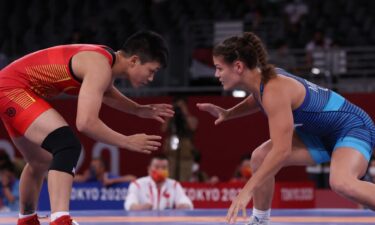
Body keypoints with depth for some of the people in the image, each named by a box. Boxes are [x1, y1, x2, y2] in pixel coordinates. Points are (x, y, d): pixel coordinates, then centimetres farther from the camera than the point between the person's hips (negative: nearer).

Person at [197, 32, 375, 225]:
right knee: (260, 157, -2)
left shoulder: (275, 91, -31)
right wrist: (227, 113, 3)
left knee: (341, 183, -36)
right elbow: (258, 101, 22)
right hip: (320, 132, 9)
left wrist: (247, 190, -34)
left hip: (354, 127, -9)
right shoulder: (260, 79, -5)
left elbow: (281, 151, -35)